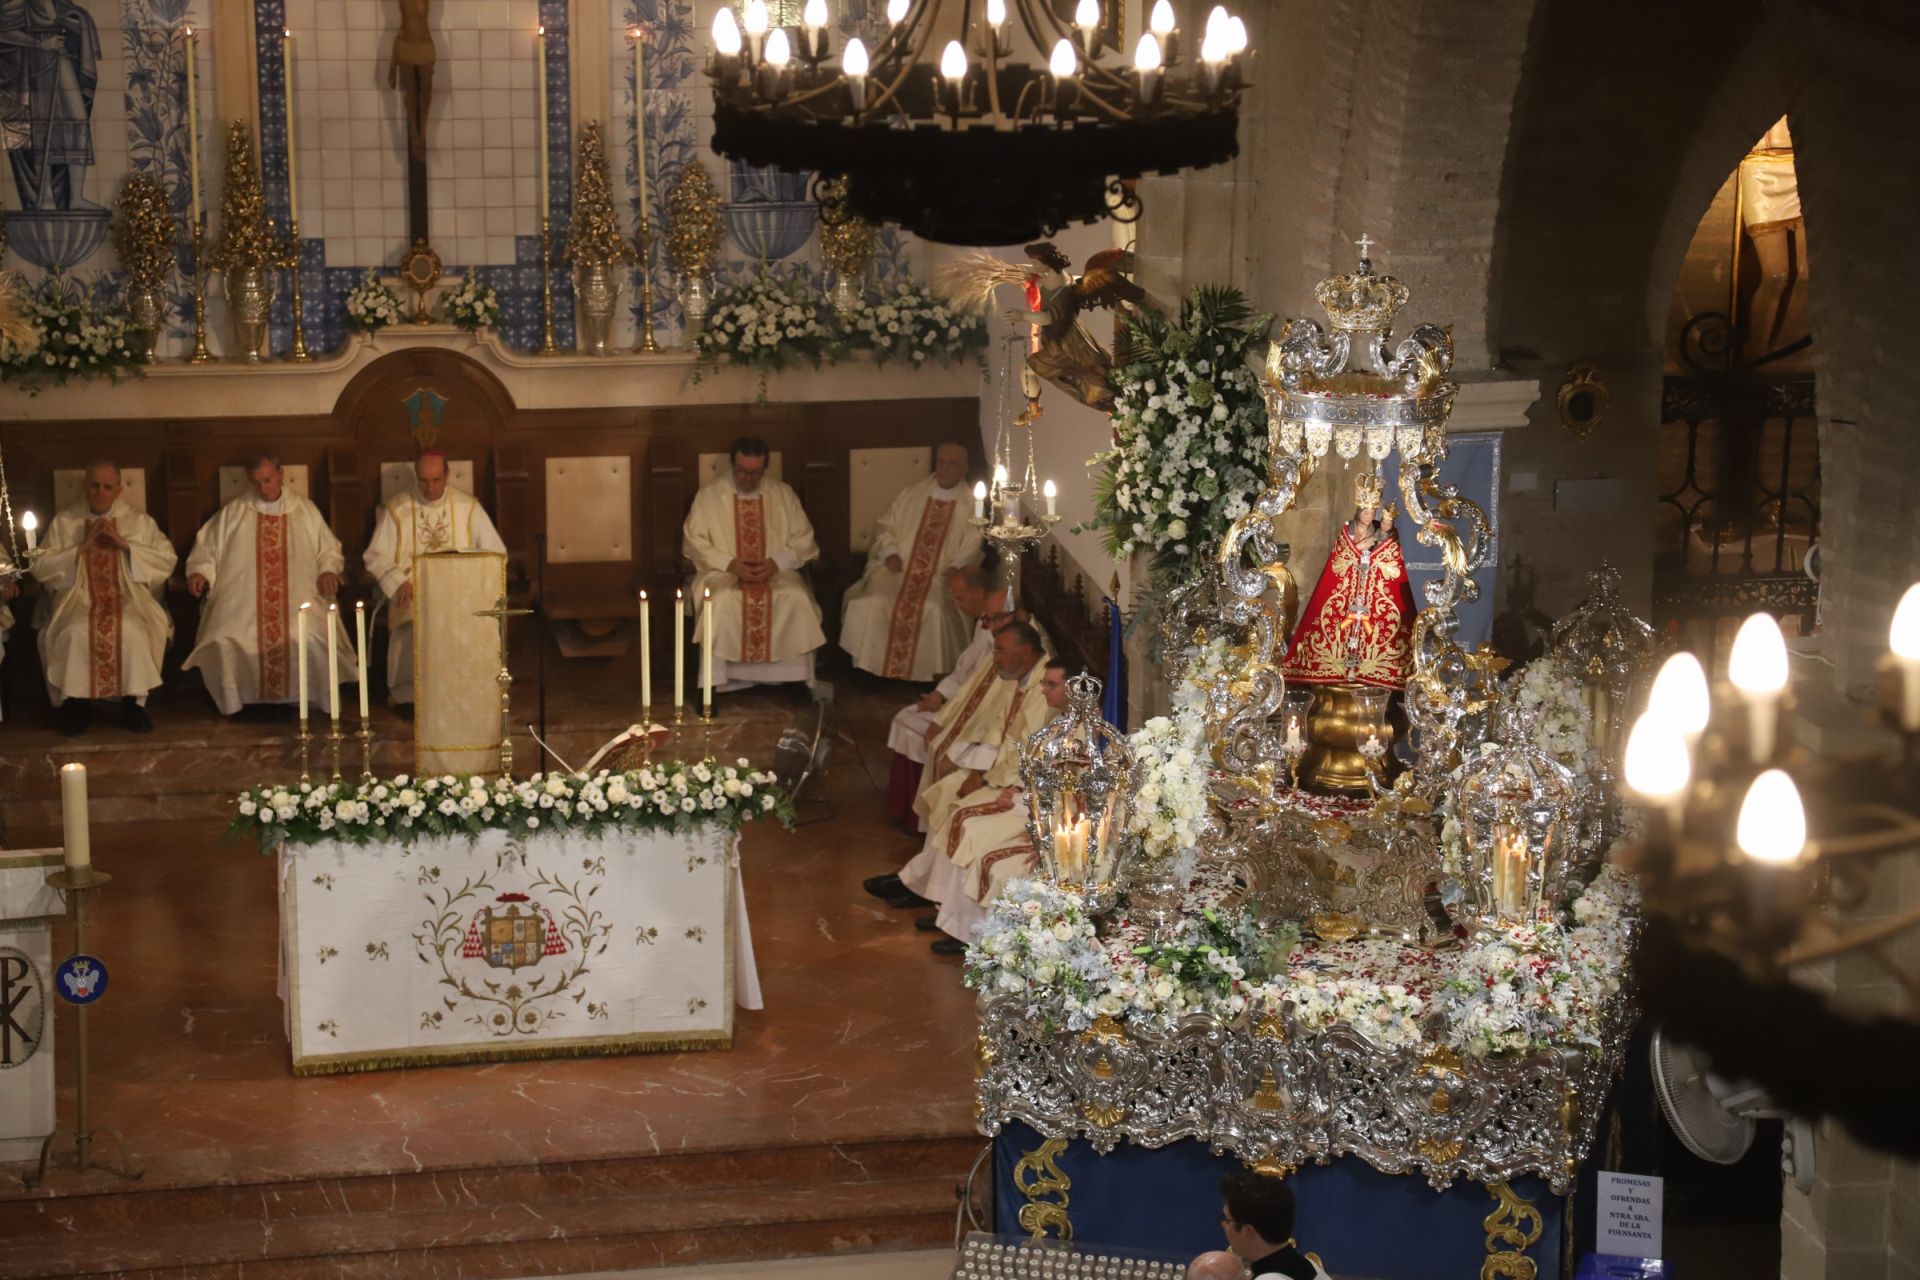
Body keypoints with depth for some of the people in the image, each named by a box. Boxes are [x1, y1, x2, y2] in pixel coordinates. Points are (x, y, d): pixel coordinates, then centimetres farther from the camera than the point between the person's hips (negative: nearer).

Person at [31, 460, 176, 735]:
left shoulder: (140, 521, 11)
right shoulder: (63, 522, 10)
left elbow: (169, 559, 3)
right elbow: (39, 567, 3)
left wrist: (125, 544, -6)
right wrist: (82, 548, -6)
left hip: (128, 598, 0)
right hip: (77, 598, 0)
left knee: (131, 631, -34)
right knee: (76, 632, -33)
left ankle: (134, 704, -20)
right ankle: (76, 704, -16)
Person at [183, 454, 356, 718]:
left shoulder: (306, 511, 17)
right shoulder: (232, 513, 17)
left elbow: (329, 550, 20)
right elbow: (206, 549, 16)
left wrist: (328, 570, 0)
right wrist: (199, 572, -3)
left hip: (299, 599, -1)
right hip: (241, 600, 1)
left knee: (312, 640, -30)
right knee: (224, 642, -27)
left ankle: (315, 701, -16)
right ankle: (232, 701, -11)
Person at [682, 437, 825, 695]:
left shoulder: (783, 495, 7)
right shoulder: (708, 496, 3)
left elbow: (803, 540, 5)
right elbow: (694, 542, -1)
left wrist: (776, 563, -13)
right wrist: (730, 563, -15)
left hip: (776, 572, 1)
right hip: (723, 573, -1)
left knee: (797, 599, -30)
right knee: (720, 601, -35)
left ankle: (795, 679, -19)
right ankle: (713, 683, -29)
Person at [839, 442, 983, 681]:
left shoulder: (972, 503, 7)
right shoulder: (912, 493, 18)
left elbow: (973, 547, -3)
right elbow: (885, 526, 19)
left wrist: (953, 569, -20)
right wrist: (890, 552, -1)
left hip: (941, 576, -3)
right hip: (899, 570, 3)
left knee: (932, 609, -35)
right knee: (869, 604, -25)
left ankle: (926, 676, -22)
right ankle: (871, 670, -14)